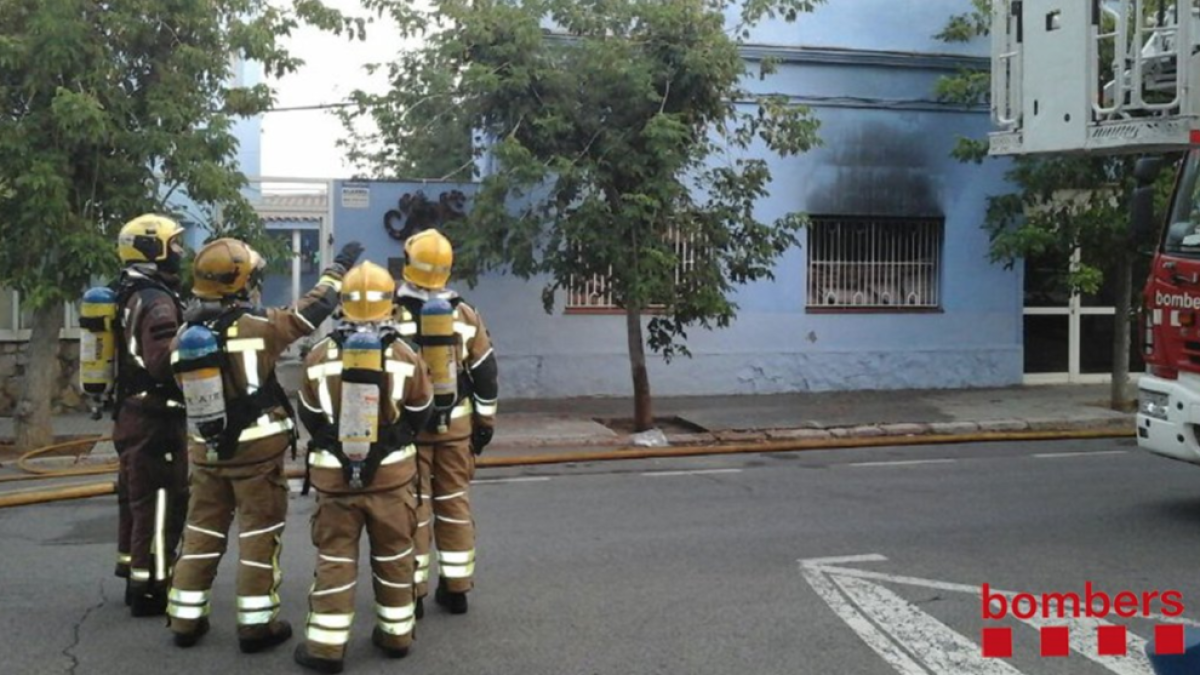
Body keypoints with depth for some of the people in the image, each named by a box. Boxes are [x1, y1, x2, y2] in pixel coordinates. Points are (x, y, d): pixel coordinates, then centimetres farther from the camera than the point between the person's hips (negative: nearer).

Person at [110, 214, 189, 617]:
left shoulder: (129, 297, 14)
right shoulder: (156, 300, -18)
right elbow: (164, 362, -29)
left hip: (131, 414, 11)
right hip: (155, 419, -11)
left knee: (136, 500, 18)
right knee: (159, 504, -4)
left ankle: (136, 577, 29)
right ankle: (150, 588, 1)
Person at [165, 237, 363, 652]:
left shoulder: (185, 336, 2)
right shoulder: (257, 327, -16)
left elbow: (185, 388, 11)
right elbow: (310, 312, -8)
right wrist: (339, 268, 4)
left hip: (207, 449, 6)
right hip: (257, 449, -6)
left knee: (202, 531, 15)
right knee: (259, 534, 4)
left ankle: (185, 619, 22)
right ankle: (256, 623, 9)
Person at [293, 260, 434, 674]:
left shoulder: (320, 357, -7)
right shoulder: (405, 357, -8)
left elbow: (310, 418, 4)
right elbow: (420, 414, 5)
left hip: (334, 474, 0)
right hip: (392, 472, 0)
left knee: (334, 557, 7)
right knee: (393, 553, 14)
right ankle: (396, 633, 25)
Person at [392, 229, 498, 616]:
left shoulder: (390, 315, -8)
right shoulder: (467, 315, 1)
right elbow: (485, 375, 5)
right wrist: (485, 422, 13)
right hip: (456, 426, 3)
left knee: (413, 508, 4)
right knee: (455, 505, 10)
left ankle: (413, 593, 9)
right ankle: (456, 590, 17)